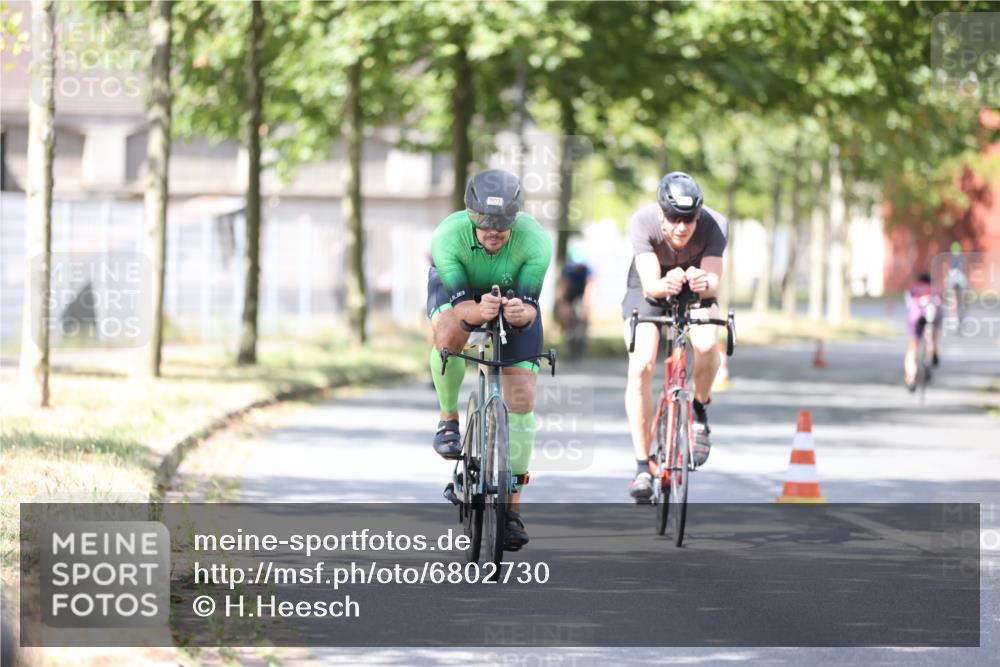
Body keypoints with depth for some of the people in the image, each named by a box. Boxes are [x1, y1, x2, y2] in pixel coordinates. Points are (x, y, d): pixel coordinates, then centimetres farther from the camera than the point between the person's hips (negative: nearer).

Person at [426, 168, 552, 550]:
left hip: (513, 294, 1)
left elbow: (530, 309, -32)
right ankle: (449, 419, -10)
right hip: (458, 288, -1)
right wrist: (480, 310, -59)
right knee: (449, 332, -38)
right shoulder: (448, 237, -37)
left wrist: (520, 313, -56)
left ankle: (513, 507, 1)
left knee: (522, 399, -8)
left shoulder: (534, 241, -34)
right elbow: (460, 305, -36)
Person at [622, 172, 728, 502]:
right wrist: (665, 285, -60)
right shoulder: (643, 222, -33)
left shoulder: (714, 225, -31)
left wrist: (704, 283, -58)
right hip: (650, 287, -1)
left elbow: (714, 282, -34)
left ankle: (699, 408, 2)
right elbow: (650, 285, -37)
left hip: (697, 286, 1)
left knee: (706, 345, -30)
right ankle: (643, 465, -12)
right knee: (641, 367, -21)